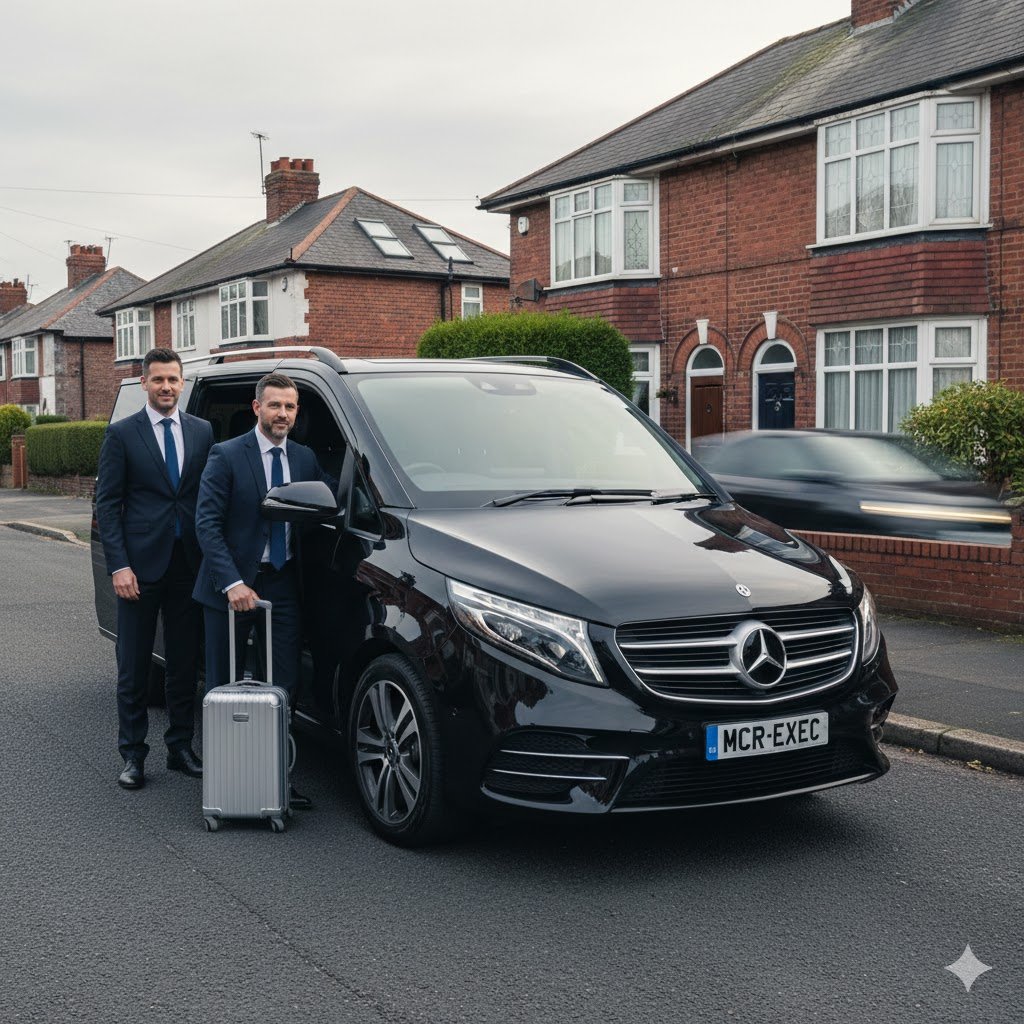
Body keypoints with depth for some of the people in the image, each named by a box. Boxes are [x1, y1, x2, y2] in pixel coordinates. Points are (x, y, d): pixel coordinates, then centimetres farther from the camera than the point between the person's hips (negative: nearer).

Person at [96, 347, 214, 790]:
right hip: (141, 566, -3)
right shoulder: (121, 434, -1)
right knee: (134, 666, 4)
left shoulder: (202, 432, 7)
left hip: (189, 566, 3)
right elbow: (107, 504, -3)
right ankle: (133, 755, 14)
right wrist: (119, 566, -11)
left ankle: (181, 747, 23)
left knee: (184, 662, 11)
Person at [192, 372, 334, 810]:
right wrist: (232, 583, -21)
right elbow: (207, 523, -12)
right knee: (224, 687, 6)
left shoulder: (305, 458, 9)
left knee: (285, 686, 5)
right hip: (233, 583, -4)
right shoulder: (226, 456, -8)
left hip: (283, 584, 4)